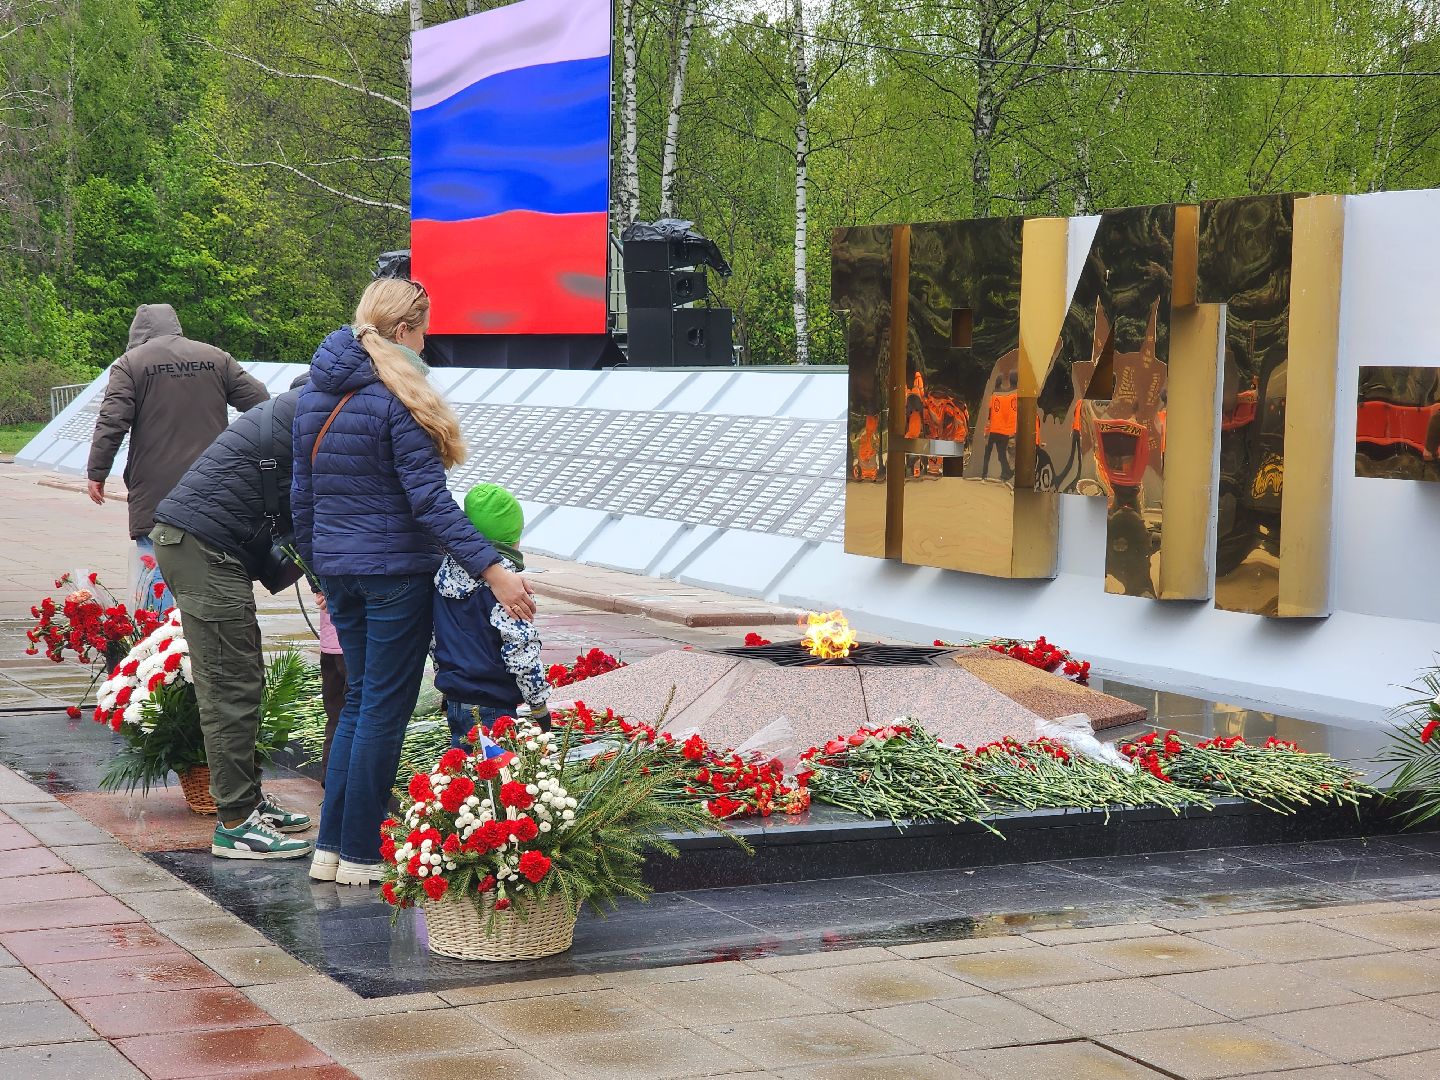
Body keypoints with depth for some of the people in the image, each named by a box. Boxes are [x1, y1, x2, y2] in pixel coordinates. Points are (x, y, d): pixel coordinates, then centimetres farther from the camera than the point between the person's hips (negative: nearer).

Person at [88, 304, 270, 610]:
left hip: (155, 496, -4)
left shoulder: (130, 363, -1)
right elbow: (259, 400, 10)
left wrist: (97, 473, -2)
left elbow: (111, 422, -8)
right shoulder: (216, 358, 10)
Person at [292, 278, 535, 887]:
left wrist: (316, 563, 24)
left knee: (360, 697, 17)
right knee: (385, 707, 1)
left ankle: (330, 847, 18)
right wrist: (491, 569, -23)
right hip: (395, 572, -8)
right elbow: (429, 500, -20)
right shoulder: (398, 398, -14)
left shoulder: (314, 395, 9)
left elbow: (302, 492, 14)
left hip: (337, 568, 8)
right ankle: (360, 855, 6)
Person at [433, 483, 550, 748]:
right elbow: (521, 649, -17)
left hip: (454, 702, 8)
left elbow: (433, 639, 17)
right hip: (492, 709, -8)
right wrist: (540, 706, -8)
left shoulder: (443, 572, 8)